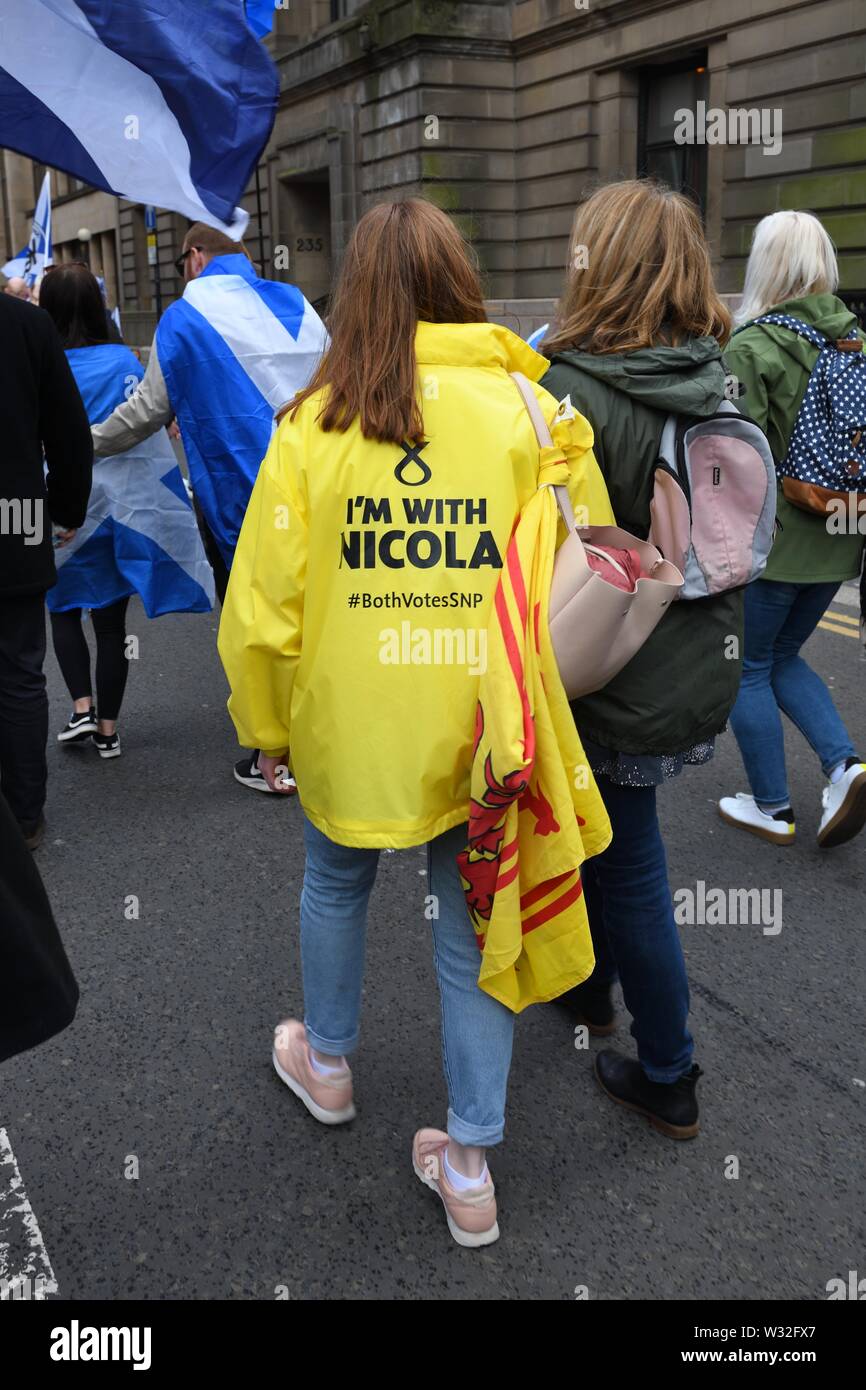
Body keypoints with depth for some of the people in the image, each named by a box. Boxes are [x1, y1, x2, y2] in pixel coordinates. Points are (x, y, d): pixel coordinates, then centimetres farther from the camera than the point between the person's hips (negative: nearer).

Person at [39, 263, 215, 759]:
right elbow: (149, 434, -3)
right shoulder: (123, 360, -5)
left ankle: (82, 707, 4)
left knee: (65, 609, 19)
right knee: (112, 618, 11)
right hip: (121, 506, 1)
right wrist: (174, 501, 4)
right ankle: (108, 727, 16)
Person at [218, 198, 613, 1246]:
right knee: (472, 928, 14)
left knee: (335, 885, 27)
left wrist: (266, 727, 9)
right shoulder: (527, 411, -9)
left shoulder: (313, 423, -9)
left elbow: (263, 605, -7)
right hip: (485, 730, 0)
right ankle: (469, 1168, 26)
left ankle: (327, 1064, 49)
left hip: (347, 728, 0)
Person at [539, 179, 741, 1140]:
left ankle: (668, 1079, 26)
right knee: (607, 835, 27)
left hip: (619, 696, -7)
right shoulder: (722, 379, 1)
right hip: (705, 676, 7)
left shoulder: (572, 392, -21)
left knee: (630, 873, 10)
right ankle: (591, 984, 49)